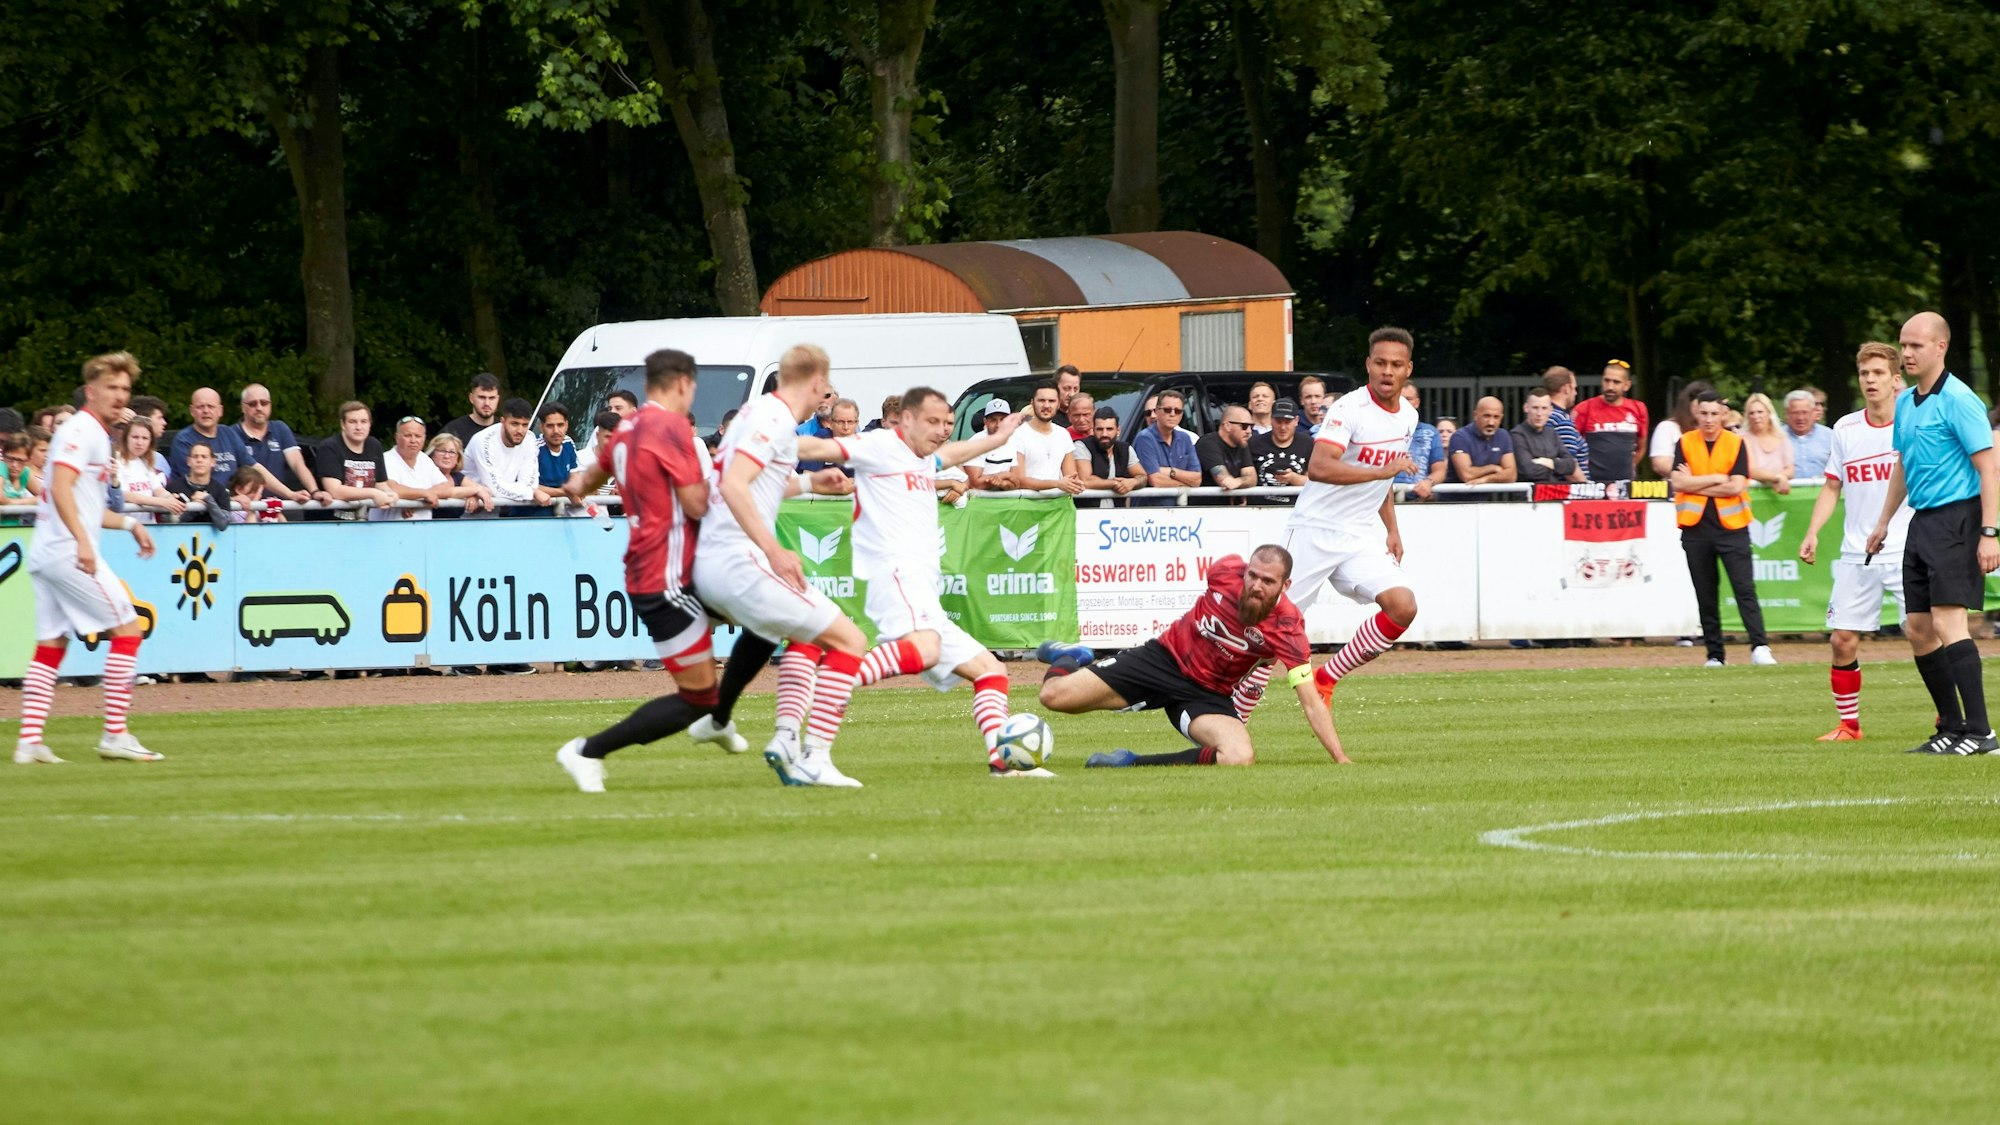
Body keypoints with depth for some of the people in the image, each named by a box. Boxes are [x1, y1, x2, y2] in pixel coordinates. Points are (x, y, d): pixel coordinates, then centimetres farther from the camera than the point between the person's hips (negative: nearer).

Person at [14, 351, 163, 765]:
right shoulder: (82, 430, -8)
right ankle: (114, 734, -7)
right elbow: (61, 489, -22)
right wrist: (82, 541, -30)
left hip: (44, 555, 10)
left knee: (51, 645, 8)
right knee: (127, 629, -6)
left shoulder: (96, 434, 22)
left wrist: (128, 523, 25)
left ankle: (29, 741, 3)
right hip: (69, 553, -10)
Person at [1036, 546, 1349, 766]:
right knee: (1055, 695, -11)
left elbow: (1311, 703, -25)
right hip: (1166, 657, 1)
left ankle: (1133, 763, -13)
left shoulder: (1287, 626, -24)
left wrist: (1341, 758, -34)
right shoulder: (1226, 571, -19)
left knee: (1241, 758, -32)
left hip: (1209, 693, -1)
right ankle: (1073, 658, 29)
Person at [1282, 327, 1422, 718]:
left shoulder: (1408, 415, 7)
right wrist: (1384, 470, -37)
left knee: (1402, 607, -12)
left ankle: (1325, 680, 5)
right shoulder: (1350, 408, -18)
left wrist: (1392, 529, 14)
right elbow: (1318, 468, -33)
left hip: (1363, 535, 6)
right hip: (1316, 530, -6)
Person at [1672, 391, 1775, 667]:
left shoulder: (1736, 444, 3)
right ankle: (1715, 654, 10)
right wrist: (1717, 479, -8)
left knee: (1745, 588, -12)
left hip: (1730, 525, -2)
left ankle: (1759, 647, -18)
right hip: (1695, 528, 2)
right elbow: (1678, 482, -6)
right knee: (1705, 595, 5)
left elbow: (1736, 486, -8)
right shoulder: (1685, 443, 7)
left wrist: (1696, 485, -7)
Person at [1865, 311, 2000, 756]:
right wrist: (1884, 521, 30)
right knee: (1918, 629, 6)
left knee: (1947, 623, -16)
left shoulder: (1958, 400, -12)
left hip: (1957, 518, -9)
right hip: (1922, 522, 9)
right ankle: (1952, 728, 13)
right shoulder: (1905, 402, 14)